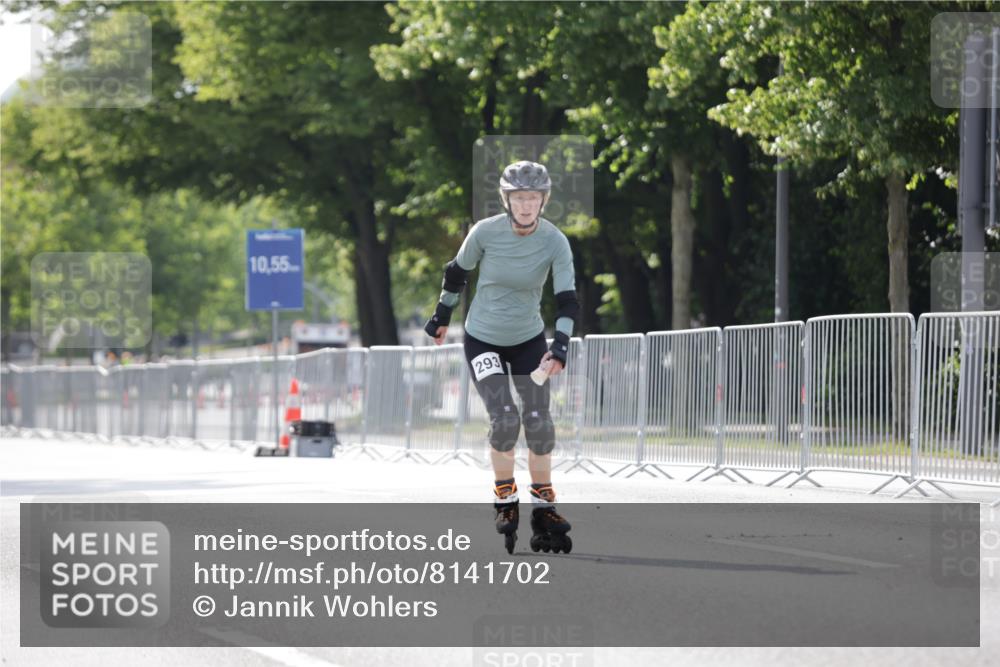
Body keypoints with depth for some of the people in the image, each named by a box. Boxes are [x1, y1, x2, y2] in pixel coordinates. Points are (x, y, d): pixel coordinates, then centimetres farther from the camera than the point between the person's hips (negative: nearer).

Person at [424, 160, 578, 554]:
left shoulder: (555, 242, -15)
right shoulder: (486, 232, -18)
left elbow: (567, 300, -18)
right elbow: (457, 272, -1)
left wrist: (560, 346, -31)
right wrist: (442, 315, 10)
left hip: (529, 340, 2)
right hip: (483, 340, -2)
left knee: (538, 422, -6)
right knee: (504, 419, -17)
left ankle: (543, 506, 10)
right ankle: (505, 501, 4)